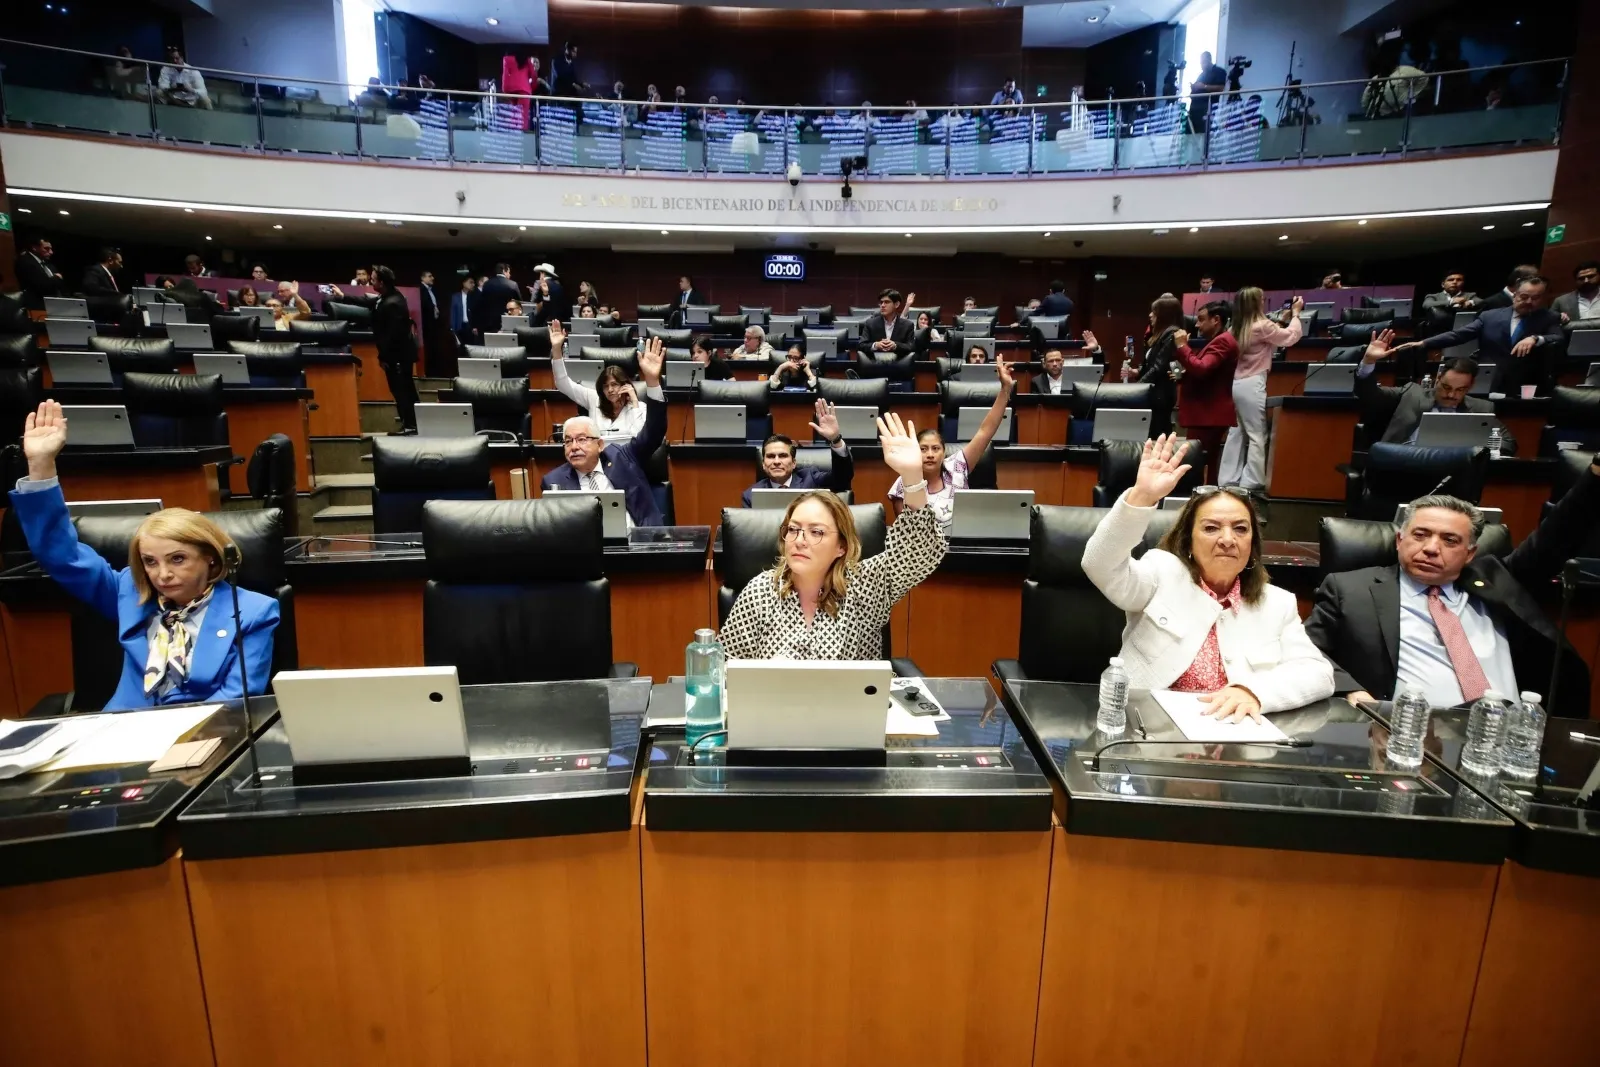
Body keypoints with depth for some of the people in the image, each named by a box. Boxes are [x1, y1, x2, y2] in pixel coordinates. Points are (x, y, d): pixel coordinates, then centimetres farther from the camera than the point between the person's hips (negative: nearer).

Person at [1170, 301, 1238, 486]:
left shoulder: (1222, 341, -13)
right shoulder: (1217, 341, 22)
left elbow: (1201, 369, -26)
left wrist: (1181, 346, -17)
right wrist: (1181, 377, 7)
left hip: (1209, 414, -11)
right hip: (1208, 413, 11)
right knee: (1206, 464, 12)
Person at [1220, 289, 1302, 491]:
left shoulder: (1238, 328, 12)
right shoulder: (1262, 326, -11)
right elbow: (1291, 337, -1)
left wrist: (1283, 318, 27)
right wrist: (1295, 314, 11)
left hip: (1235, 384, 8)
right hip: (1252, 385, -8)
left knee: (1236, 433, 11)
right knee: (1257, 435, -1)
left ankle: (1228, 480, 13)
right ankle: (1251, 483, 0)